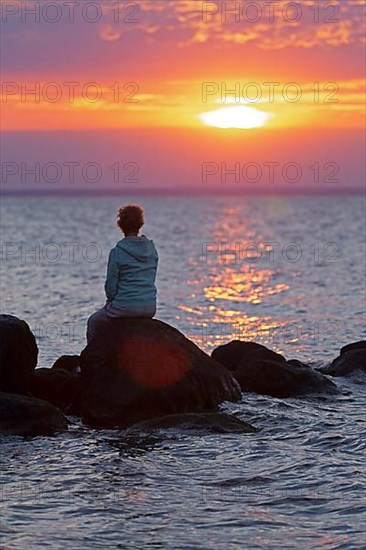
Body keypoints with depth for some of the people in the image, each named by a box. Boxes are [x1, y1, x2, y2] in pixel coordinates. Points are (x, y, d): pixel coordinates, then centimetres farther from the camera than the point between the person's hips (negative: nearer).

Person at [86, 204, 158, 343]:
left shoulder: (117, 252, -12)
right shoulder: (151, 248, 5)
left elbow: (111, 285, -8)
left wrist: (111, 302, 12)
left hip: (126, 307, -6)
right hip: (150, 308, 6)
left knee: (93, 323, 22)